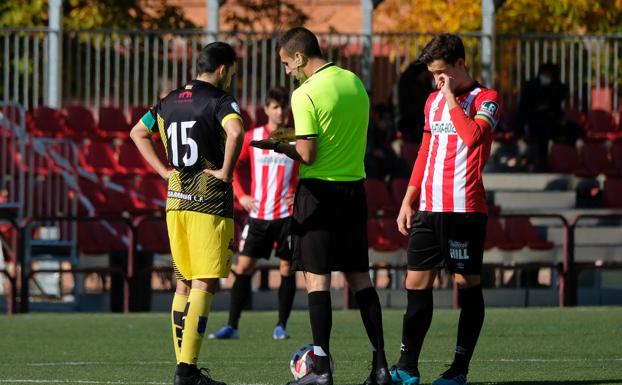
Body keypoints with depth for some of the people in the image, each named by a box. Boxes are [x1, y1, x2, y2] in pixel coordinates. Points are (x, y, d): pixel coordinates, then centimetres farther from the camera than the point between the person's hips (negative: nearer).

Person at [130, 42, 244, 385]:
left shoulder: (169, 102, 13)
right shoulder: (219, 101, -9)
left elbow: (137, 132, 24)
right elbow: (235, 131, -29)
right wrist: (226, 172, -17)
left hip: (175, 201, 7)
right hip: (209, 202, -7)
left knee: (184, 284, 14)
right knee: (204, 285, -7)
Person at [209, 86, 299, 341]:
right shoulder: (252, 138, 3)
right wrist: (240, 195, 1)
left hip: (286, 215, -1)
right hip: (258, 215, 1)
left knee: (287, 268, 0)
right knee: (244, 266, -3)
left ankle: (281, 326, 8)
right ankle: (232, 326, 1)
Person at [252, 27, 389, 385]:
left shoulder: (306, 94, -14)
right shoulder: (355, 83, 9)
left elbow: (307, 155, -18)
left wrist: (277, 146, 0)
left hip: (319, 190, -7)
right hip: (354, 186, 7)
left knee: (317, 277, -2)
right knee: (359, 276, 10)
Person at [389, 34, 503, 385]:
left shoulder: (486, 99, -3)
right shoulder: (433, 102, 17)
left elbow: (473, 135, -23)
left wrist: (451, 98, -14)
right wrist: (408, 202, 18)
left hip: (465, 210, -6)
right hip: (428, 209, 6)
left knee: (468, 284, 0)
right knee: (417, 284, 3)